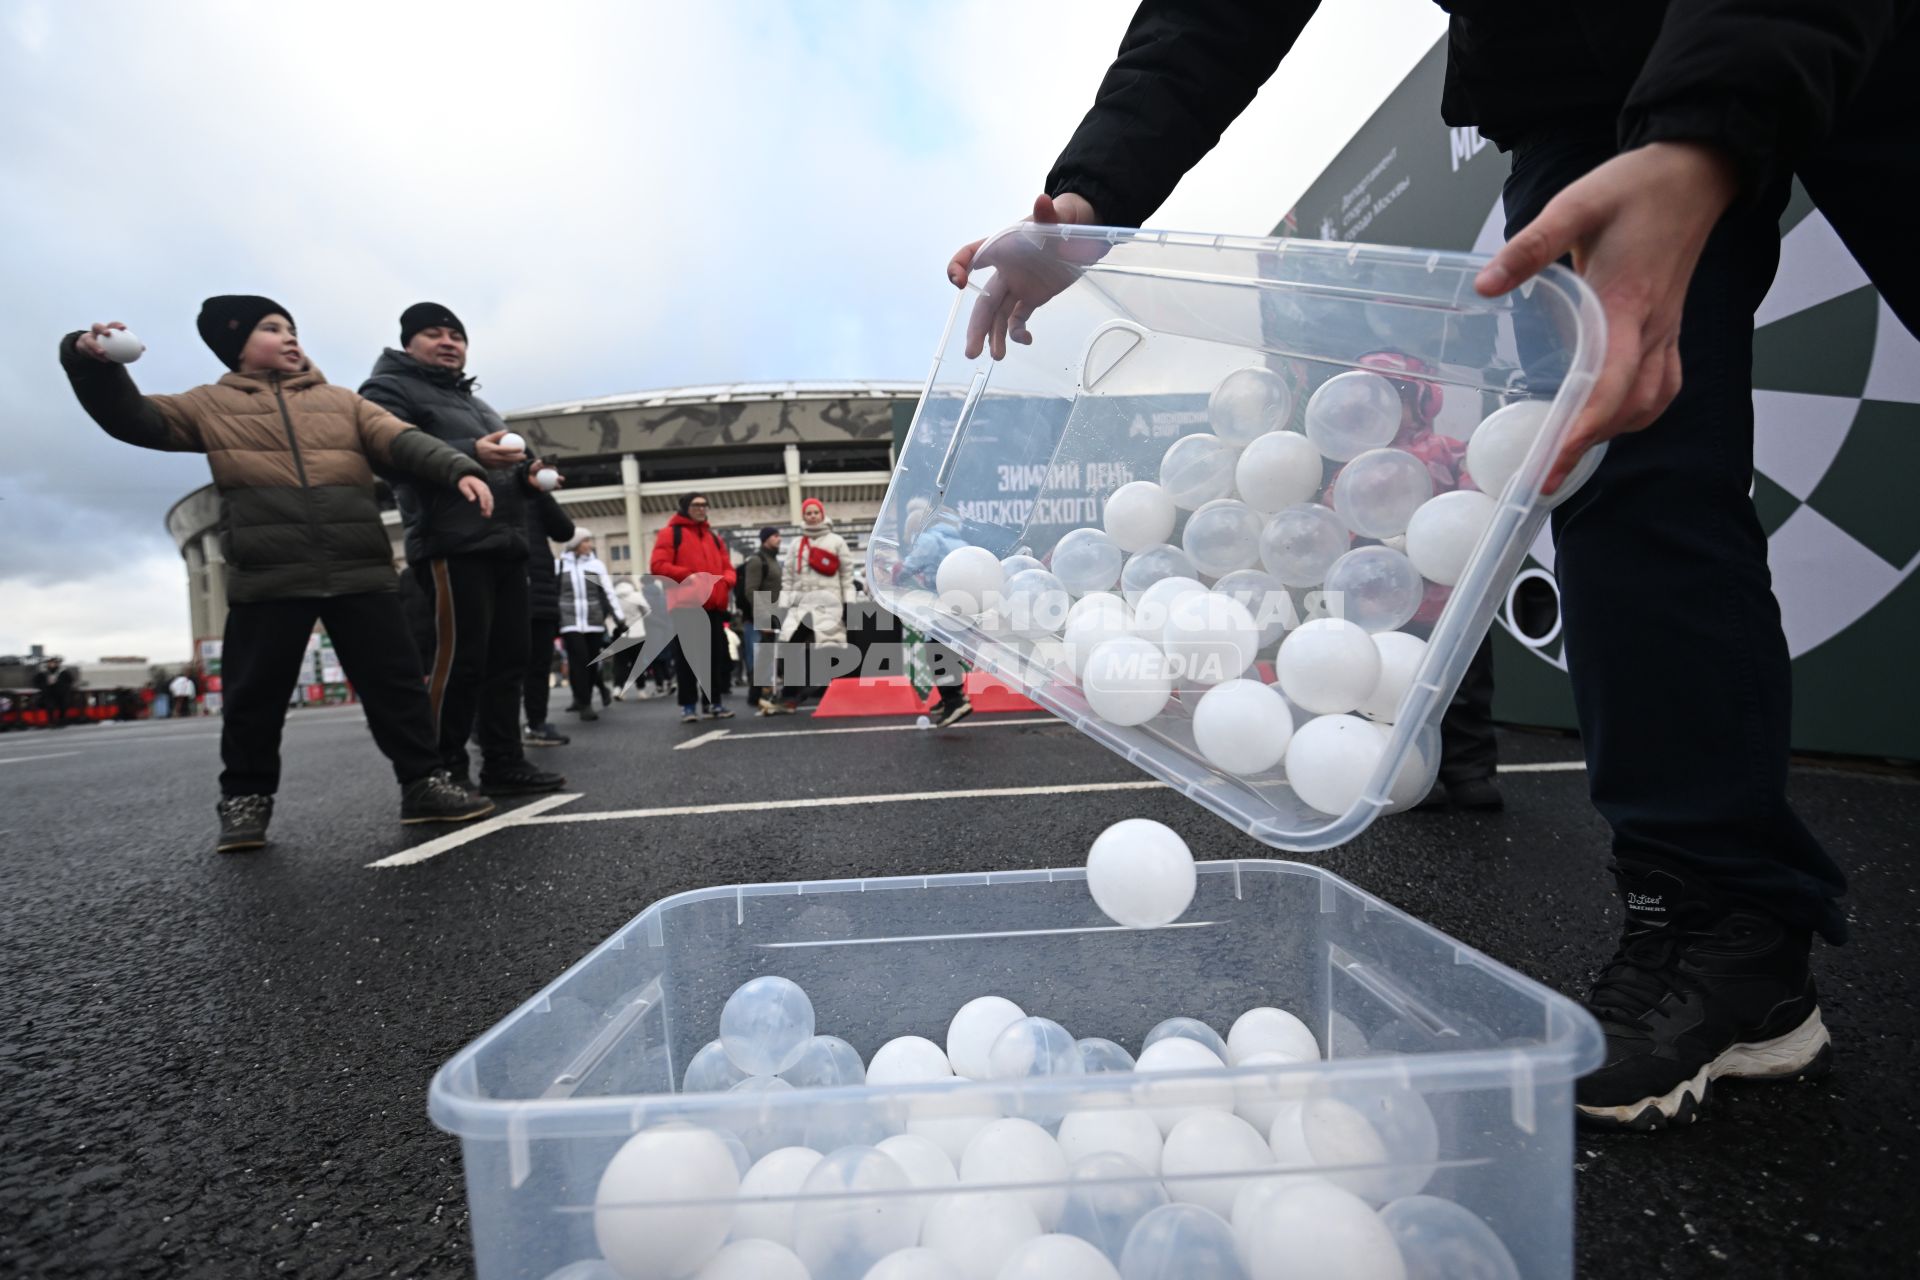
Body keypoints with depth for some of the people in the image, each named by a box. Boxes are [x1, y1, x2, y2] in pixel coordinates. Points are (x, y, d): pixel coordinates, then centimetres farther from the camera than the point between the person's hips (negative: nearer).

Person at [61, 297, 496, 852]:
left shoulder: (342, 401, 18)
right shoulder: (212, 404, 19)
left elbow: (401, 439, 4)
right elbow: (135, 419, 15)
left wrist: (458, 469, -15)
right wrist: (92, 364, -4)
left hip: (359, 570, 0)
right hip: (267, 577, 0)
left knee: (395, 682, 0)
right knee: (254, 696, 5)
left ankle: (424, 782, 7)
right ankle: (246, 800, 20)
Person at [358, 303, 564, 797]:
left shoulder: (476, 403, 31)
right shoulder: (390, 390, 5)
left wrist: (528, 474, 9)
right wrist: (470, 455, -26)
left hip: (504, 544, 8)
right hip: (452, 547, -8)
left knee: (508, 660, 5)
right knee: (458, 662, -11)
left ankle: (504, 764, 10)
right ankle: (443, 774, -1)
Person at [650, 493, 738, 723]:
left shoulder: (713, 536, 21)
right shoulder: (670, 533, 3)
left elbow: (727, 566, 18)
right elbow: (658, 566, -8)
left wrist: (725, 582, -4)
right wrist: (686, 575, -19)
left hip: (713, 606, 5)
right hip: (685, 606, -5)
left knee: (716, 655, 5)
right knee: (686, 657, -2)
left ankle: (714, 702, 13)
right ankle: (688, 705, 4)